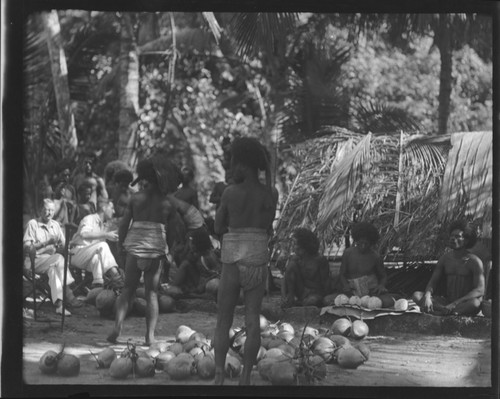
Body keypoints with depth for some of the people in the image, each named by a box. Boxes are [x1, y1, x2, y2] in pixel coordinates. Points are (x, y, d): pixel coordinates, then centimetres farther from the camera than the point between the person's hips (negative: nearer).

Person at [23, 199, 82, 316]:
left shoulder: (55, 225, 19)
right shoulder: (33, 224, 3)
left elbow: (64, 244, 14)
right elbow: (26, 246, -6)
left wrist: (56, 246, -10)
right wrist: (45, 243, -16)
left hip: (52, 260, 4)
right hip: (35, 261, -4)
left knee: (53, 268, -33)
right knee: (59, 259, -32)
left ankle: (59, 304, -48)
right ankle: (68, 294, -37)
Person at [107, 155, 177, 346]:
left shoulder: (136, 198, 1)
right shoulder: (167, 202, 4)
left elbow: (124, 223, 2)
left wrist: (121, 243, 14)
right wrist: (169, 250, 19)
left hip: (135, 246, 0)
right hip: (157, 248, 0)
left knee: (128, 288, 11)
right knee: (152, 292, 7)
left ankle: (118, 325, -8)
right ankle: (150, 334, 0)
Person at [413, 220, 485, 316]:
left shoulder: (474, 261, -9)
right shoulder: (445, 258, 6)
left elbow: (480, 291, -18)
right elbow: (432, 282, 6)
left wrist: (455, 303, -29)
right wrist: (427, 296, -20)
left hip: (465, 303, -5)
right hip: (446, 302, 5)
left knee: (475, 303, -40)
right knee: (417, 295, -18)